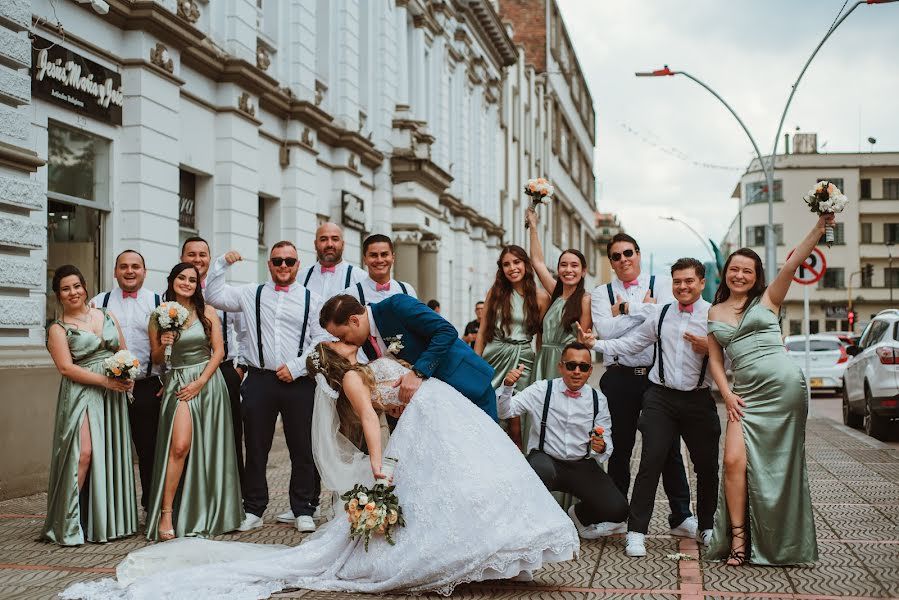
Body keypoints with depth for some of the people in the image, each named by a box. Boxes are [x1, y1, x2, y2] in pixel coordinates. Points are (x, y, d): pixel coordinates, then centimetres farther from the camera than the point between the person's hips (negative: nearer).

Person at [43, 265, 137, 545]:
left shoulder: (106, 315, 15)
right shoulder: (58, 329, 2)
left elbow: (125, 351, 15)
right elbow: (66, 367, -10)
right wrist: (105, 380, -17)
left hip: (113, 394, 5)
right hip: (82, 394, -5)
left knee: (112, 454, 3)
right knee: (83, 452, -18)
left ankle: (108, 520, 12)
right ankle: (68, 523, -10)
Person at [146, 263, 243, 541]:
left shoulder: (207, 312, 5)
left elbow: (219, 351, 2)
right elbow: (156, 359, 11)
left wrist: (200, 382, -8)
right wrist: (163, 345, -11)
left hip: (207, 382, 1)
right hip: (177, 384, -1)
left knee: (206, 449, 3)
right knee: (179, 445, -18)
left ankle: (206, 515, 14)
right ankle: (166, 514, -11)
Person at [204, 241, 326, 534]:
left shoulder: (311, 299, 6)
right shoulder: (251, 294, 11)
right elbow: (214, 296, 8)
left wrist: (296, 367, -9)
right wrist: (222, 263, -1)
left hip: (299, 383, -1)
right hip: (259, 381, 1)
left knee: (303, 450, 4)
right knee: (256, 449, 8)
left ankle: (303, 511, 15)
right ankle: (253, 510, 19)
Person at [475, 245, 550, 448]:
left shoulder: (541, 297, 1)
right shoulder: (495, 292, 6)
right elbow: (482, 331, 8)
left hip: (522, 360, -1)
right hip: (493, 357, 2)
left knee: (516, 423, -3)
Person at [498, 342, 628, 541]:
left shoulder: (598, 400, 3)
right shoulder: (541, 390, -4)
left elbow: (607, 442, 3)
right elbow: (503, 412, -11)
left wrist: (601, 447, -21)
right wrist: (508, 386, -29)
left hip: (582, 466, 3)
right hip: (545, 459, -2)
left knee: (617, 509, -16)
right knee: (542, 470, -39)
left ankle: (578, 515, 19)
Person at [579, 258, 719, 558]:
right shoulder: (661, 314, 9)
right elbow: (630, 343, 11)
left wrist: (709, 349, -21)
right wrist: (595, 344, -1)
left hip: (698, 399, -1)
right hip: (661, 398, 1)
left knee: (707, 465, 10)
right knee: (651, 462, -8)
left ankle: (707, 528, 31)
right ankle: (636, 532, -3)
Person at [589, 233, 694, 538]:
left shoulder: (661, 285, 7)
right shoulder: (601, 293, 8)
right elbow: (605, 331, -9)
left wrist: (625, 309, -9)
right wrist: (644, 309, -8)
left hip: (657, 375, -1)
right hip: (619, 378, 1)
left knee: (669, 447, 3)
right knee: (619, 449, 9)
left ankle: (681, 516, 13)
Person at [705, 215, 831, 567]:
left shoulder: (767, 300, 7)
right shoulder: (715, 312, 15)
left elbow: (792, 264, -6)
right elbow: (715, 360, 13)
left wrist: (820, 227, -19)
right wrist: (727, 394, -2)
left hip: (784, 385, -2)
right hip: (745, 393, 3)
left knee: (779, 465, 1)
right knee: (734, 461, -12)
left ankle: (780, 544, 15)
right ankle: (738, 536, -1)